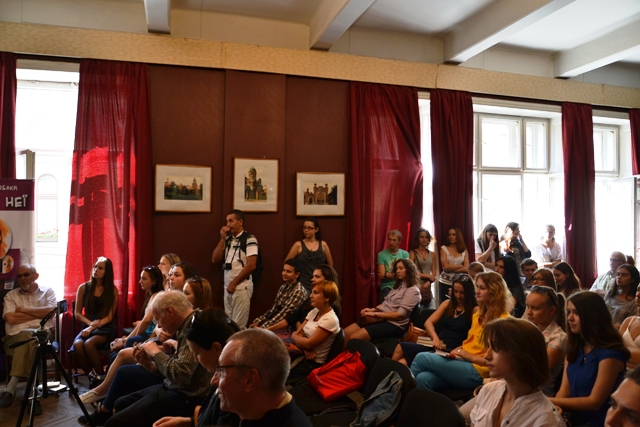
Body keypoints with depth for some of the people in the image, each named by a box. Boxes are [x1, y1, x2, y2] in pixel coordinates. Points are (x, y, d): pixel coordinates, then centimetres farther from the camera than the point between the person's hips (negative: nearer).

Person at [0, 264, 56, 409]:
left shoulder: (48, 291, 16)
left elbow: (50, 311, -4)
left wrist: (23, 309, 1)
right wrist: (39, 313, 0)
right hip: (16, 336, 1)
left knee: (28, 338, -37)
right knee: (28, 338, -37)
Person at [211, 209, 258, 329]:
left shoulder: (249, 239, -8)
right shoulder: (228, 239, 13)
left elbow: (251, 266, -15)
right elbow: (215, 259, 9)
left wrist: (234, 283, -11)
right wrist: (223, 239, 1)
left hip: (242, 287, -7)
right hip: (227, 286, 7)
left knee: (238, 325, -2)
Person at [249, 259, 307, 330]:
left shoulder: (299, 291, -16)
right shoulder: (284, 287, 10)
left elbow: (284, 313, -20)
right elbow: (273, 308, 12)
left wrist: (263, 327, -21)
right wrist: (258, 321, 1)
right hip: (275, 322, 7)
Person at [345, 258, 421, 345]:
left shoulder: (413, 291, -8)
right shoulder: (398, 285, 19)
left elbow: (400, 315, -17)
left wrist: (375, 314, -18)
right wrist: (372, 309, -3)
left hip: (394, 325, -8)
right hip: (382, 318, 8)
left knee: (354, 338, -24)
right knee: (346, 333, -7)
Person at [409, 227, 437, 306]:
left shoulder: (432, 254, 12)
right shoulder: (413, 253, 1)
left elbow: (434, 274, 8)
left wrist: (428, 283, -9)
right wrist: (428, 276, -6)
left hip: (427, 288, 4)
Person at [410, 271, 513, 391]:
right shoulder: (479, 315, 17)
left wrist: (471, 357, -17)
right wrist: (458, 350, 5)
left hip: (477, 372, -7)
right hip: (464, 363, 7)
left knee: (422, 358, -18)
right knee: (424, 378, -22)